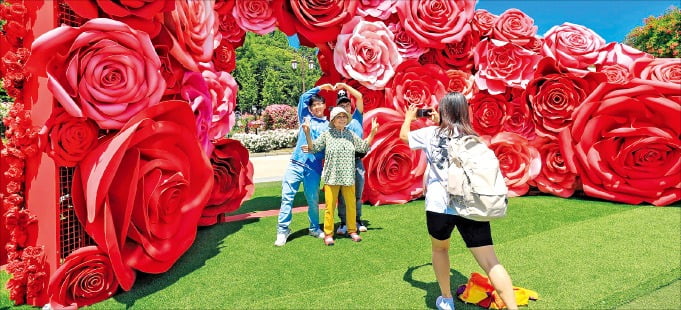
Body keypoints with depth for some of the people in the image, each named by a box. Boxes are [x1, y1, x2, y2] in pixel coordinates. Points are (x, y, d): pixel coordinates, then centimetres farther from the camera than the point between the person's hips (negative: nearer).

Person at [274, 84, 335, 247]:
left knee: (313, 199, 6)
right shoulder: (305, 117, 14)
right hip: (295, 163, 1)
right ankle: (283, 230, 6)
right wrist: (320, 87, 14)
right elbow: (303, 97, 11)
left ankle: (314, 228, 25)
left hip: (314, 167, -1)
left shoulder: (328, 125, 8)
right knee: (287, 196, -2)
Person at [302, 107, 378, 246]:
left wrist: (372, 133, 9)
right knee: (330, 206, 1)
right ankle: (328, 234, 13)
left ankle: (352, 231, 25)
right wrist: (307, 134, -12)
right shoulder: (327, 135, 0)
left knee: (351, 205, 10)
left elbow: (364, 147, 17)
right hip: (331, 177, -3)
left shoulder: (350, 134, 9)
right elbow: (313, 148, 0)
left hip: (348, 177, 3)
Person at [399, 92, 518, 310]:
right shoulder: (472, 137, 11)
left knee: (440, 249, 25)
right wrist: (439, 122, 44)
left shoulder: (431, 133, 5)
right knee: (490, 262, 1)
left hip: (439, 206, -1)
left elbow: (403, 135, 23)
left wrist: (409, 117, 43)